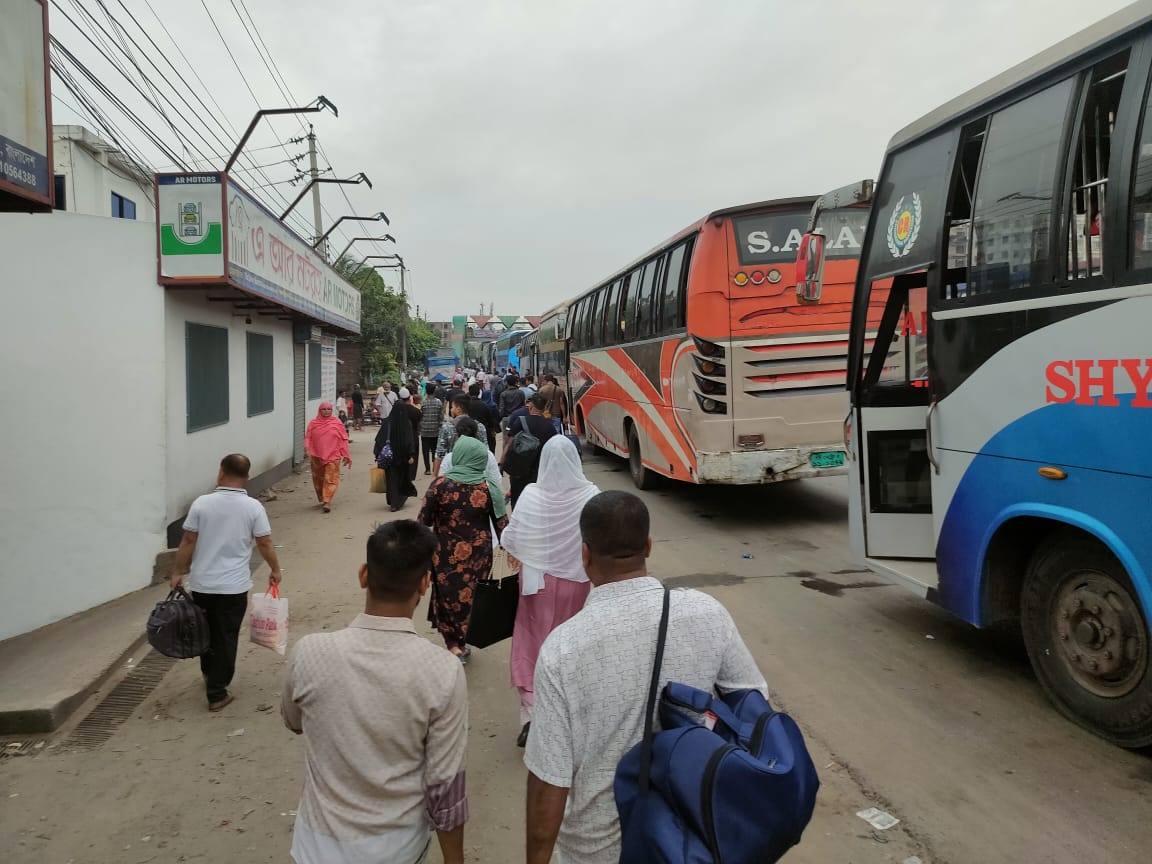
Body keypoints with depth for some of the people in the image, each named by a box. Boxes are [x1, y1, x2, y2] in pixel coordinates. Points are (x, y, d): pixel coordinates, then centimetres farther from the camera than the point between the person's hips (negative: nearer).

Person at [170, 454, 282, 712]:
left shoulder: (201, 503, -7)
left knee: (206, 633, 21)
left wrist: (178, 573, 7)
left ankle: (209, 676, 40)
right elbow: (265, 544, -5)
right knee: (226, 638, 7)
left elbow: (188, 542, -5)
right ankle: (216, 693, 12)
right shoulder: (253, 507, -9)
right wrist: (275, 570, 11)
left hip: (201, 584, 2)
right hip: (234, 587, -2)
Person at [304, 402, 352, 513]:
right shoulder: (313, 423, 7)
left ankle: (327, 502, -13)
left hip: (332, 456, -2)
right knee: (318, 479, 12)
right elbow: (308, 437, 5)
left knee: (330, 479, -10)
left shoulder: (337, 423, 2)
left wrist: (346, 456, 2)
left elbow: (343, 440, 3)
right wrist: (307, 448, -14)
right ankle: (321, 500, 29)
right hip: (317, 456, 2)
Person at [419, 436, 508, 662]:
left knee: (447, 595, 19)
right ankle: (463, 644, 32)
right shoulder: (489, 488, -12)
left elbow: (424, 520, -8)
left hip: (446, 555, -1)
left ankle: (453, 645, 19)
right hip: (477, 556, 1)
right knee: (471, 597, 19)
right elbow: (501, 523, -6)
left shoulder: (440, 485, -14)